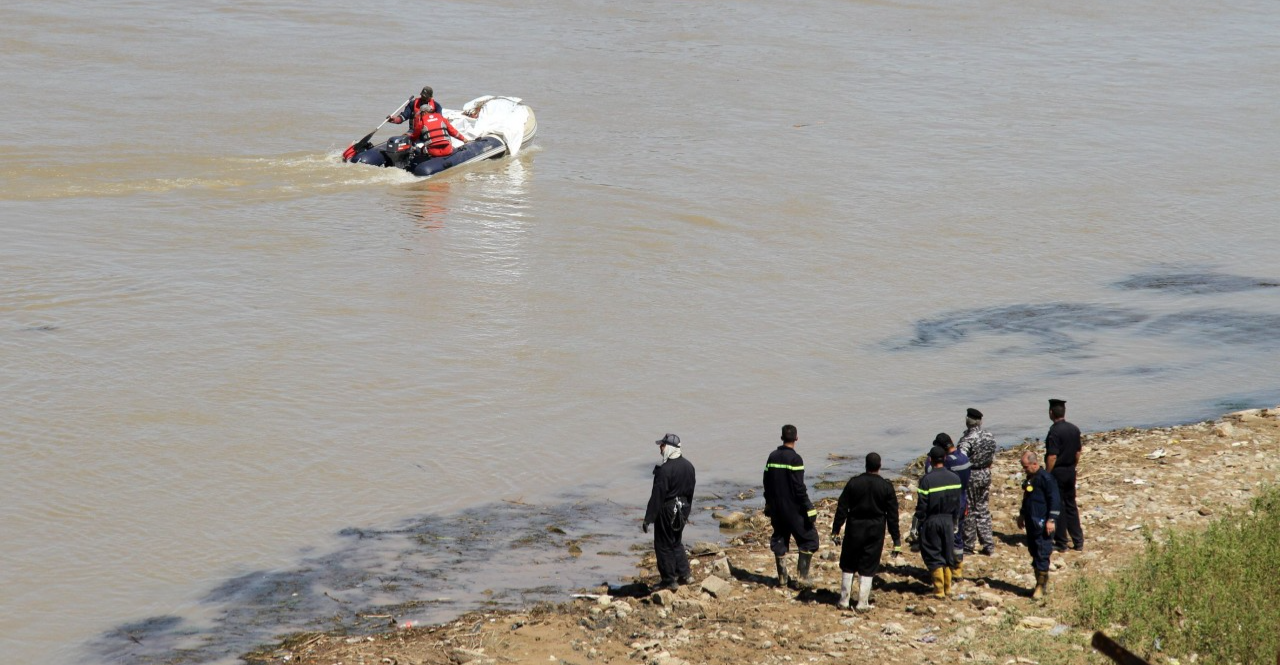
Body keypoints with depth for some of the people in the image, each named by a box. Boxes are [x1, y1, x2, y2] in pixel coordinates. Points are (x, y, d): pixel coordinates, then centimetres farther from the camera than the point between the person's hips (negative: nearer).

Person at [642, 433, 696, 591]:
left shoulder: (664, 470, -22)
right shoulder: (688, 466, 3)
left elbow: (657, 496, -21)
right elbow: (690, 491, 12)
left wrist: (648, 519, -16)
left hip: (667, 510, -8)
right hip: (682, 510, 8)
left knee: (664, 545, 3)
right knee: (676, 542, 23)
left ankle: (669, 580, 7)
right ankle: (684, 574, 22)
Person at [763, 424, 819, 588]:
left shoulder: (772, 456, 5)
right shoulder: (795, 459, -16)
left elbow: (767, 483, 12)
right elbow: (799, 488, -18)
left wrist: (769, 505, 24)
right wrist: (810, 510, -14)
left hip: (776, 508, 6)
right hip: (793, 508, -6)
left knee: (779, 541, 14)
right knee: (809, 538, 5)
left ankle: (782, 577, 16)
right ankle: (802, 575, -1)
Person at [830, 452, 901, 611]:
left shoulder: (853, 483, -5)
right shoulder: (886, 487, -6)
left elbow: (842, 508, -3)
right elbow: (892, 515, -3)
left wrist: (835, 530, 5)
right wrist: (896, 540, 3)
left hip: (855, 528, 0)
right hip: (875, 531, 0)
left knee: (848, 566, 12)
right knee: (868, 568, 6)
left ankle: (844, 601, 14)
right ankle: (862, 603, 6)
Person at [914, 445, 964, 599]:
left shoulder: (927, 479, -16)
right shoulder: (955, 478, 0)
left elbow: (921, 505, -13)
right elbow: (957, 503, 7)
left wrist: (919, 521, -2)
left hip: (931, 521, -4)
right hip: (948, 520, 4)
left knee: (934, 556, 3)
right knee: (948, 554, 14)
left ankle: (939, 590, 3)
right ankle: (947, 588, 19)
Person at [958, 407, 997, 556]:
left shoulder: (968, 439, -21)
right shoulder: (989, 436, 1)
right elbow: (993, 458, 10)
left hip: (970, 476, -7)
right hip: (985, 475, 7)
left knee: (969, 511, 4)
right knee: (983, 509, 15)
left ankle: (969, 546, 12)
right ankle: (988, 544, 14)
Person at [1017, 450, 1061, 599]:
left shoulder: (1045, 478, -15)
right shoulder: (1030, 478, 13)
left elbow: (1054, 500, -16)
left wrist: (1051, 520, -19)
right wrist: (1022, 515, 29)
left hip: (1043, 524, -9)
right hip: (1031, 523, 9)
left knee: (1042, 554, -6)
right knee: (1034, 552, 12)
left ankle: (1042, 585, -2)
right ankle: (1041, 583, 20)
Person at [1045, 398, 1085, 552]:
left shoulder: (1054, 431, -19)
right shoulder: (1075, 429, 4)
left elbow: (1052, 457, -22)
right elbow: (1078, 453, 11)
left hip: (1057, 472, -7)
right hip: (1070, 471, 7)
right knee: (1071, 506, 15)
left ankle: (1061, 543, 8)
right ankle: (1078, 542, 17)